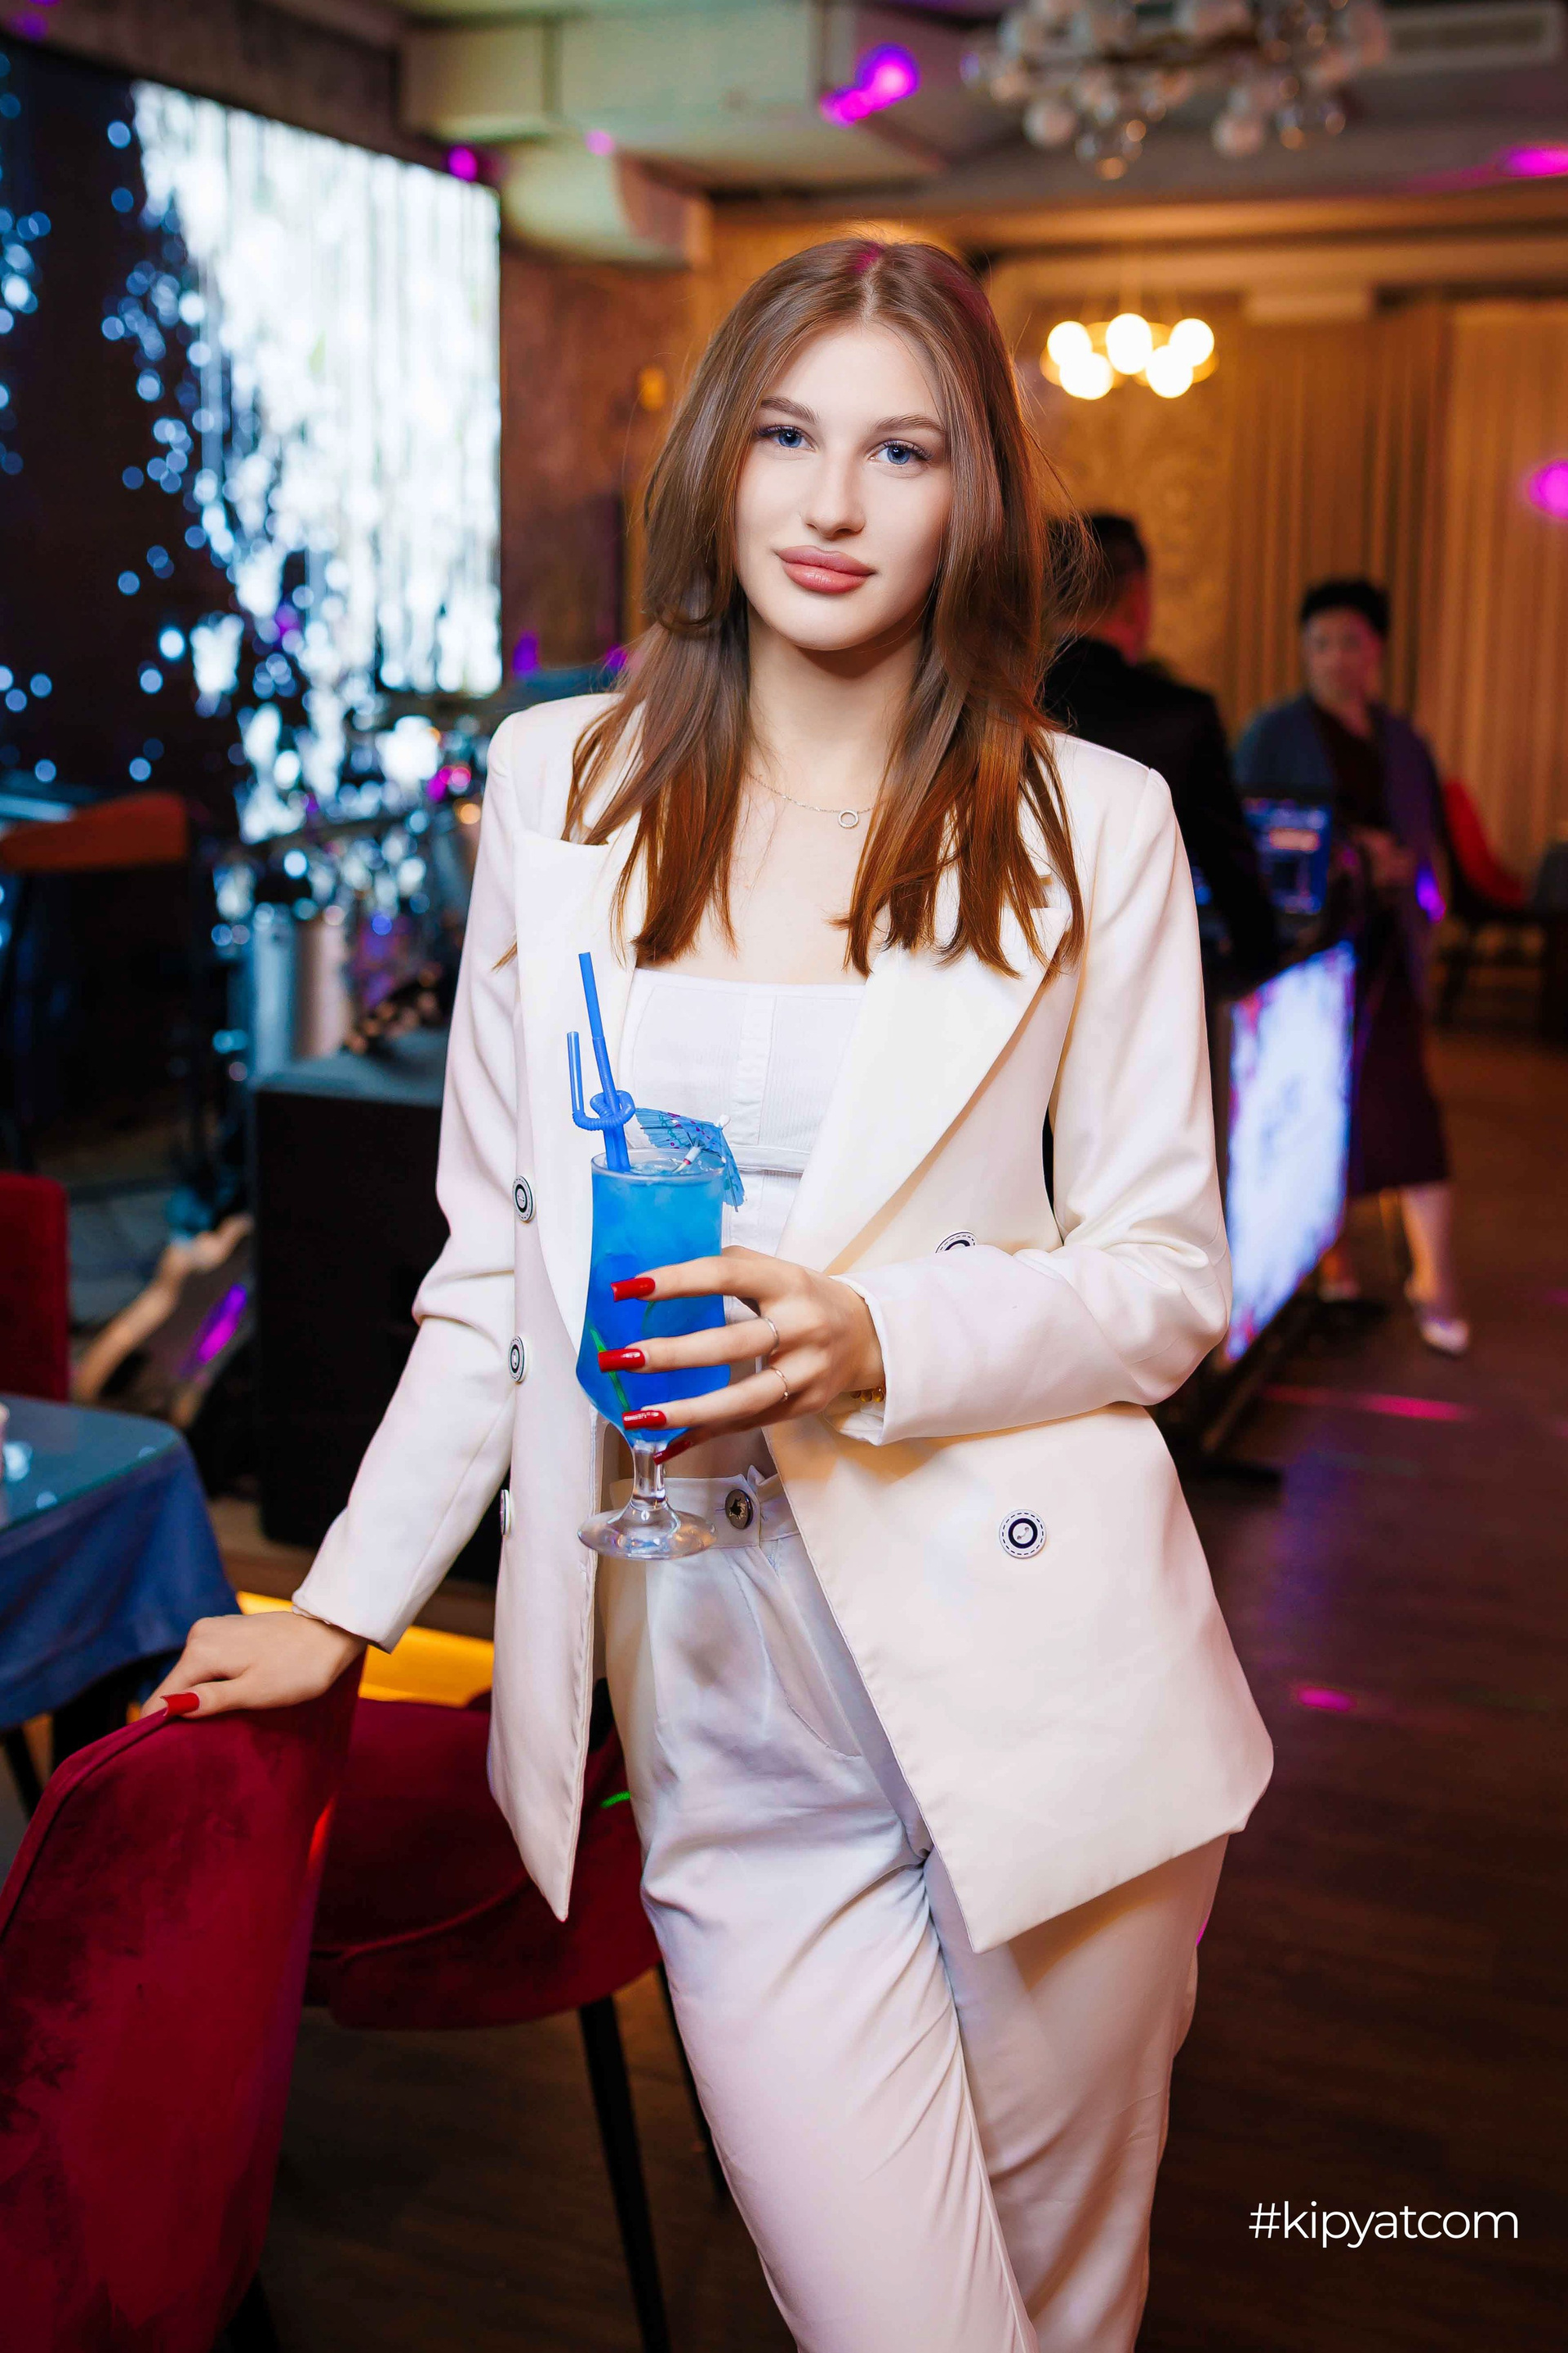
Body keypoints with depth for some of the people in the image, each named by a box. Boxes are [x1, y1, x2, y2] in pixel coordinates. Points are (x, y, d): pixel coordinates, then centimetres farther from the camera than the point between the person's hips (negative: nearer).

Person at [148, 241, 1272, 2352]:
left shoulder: (1093, 825, 0)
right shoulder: (560, 780, 6)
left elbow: (1169, 1278, 2)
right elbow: (497, 1253, 11)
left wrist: (880, 1343, -17)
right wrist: (346, 1605, 11)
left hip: (1035, 1688, 0)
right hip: (729, 1733, 1)